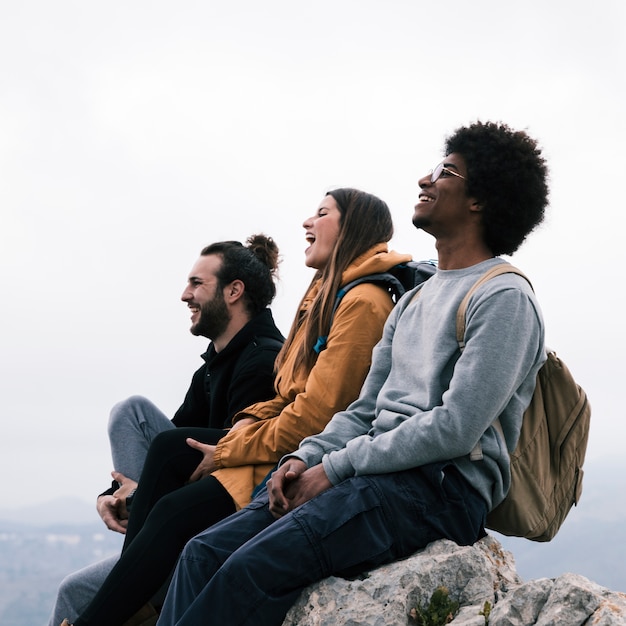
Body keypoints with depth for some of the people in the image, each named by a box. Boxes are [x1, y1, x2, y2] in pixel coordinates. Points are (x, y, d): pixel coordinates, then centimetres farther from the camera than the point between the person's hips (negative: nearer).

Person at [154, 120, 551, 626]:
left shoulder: (503, 297, -6)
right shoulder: (414, 300, 24)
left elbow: (455, 428, -16)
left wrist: (335, 468, -13)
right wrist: (305, 457, 2)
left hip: (441, 486, -8)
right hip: (376, 470, 9)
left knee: (255, 566, -27)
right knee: (206, 551, -9)